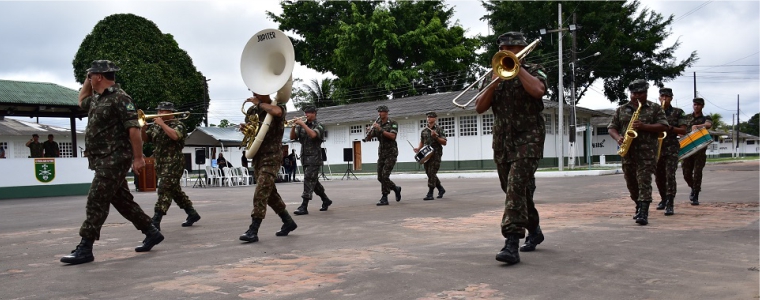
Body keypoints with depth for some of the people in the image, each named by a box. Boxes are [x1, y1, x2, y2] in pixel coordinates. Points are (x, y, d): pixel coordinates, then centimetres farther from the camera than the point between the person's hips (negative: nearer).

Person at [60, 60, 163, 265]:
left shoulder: (119, 97, -14)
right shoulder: (97, 99, 16)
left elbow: (133, 128, -20)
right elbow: (82, 101, 39)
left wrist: (138, 157, -22)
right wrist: (87, 80, 25)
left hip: (114, 160, -10)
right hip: (105, 161, 10)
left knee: (96, 202, -8)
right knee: (122, 201, 12)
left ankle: (85, 249, -4)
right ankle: (151, 233, 20)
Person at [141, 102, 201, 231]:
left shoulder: (178, 125, -6)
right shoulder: (156, 126, 15)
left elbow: (175, 136, -26)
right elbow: (145, 139, 13)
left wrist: (162, 123, -19)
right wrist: (144, 127, -5)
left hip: (173, 163, -8)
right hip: (161, 163, 8)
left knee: (164, 190, -13)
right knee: (174, 190, 14)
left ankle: (155, 221, -16)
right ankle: (192, 214, 26)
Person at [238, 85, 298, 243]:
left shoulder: (278, 106, -7)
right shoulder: (252, 110, 10)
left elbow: (276, 111, -33)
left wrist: (259, 103, -18)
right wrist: (244, 127, 0)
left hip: (272, 156, -7)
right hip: (257, 156, 7)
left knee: (261, 193, -13)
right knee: (269, 193, 13)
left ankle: (253, 231, -11)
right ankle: (288, 222, 27)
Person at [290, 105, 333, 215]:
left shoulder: (319, 126, -5)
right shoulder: (301, 125, 11)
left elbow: (313, 135, -25)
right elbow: (292, 137, 4)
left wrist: (303, 124, -22)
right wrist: (294, 125, -11)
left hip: (314, 158, -7)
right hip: (304, 158, 7)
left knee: (309, 181, -12)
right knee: (313, 181, 14)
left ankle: (304, 207, -13)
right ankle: (326, 200, 30)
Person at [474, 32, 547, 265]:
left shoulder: (534, 71, 2)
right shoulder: (493, 76, 13)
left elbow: (537, 90, -21)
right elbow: (480, 108, 3)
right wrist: (494, 83, -10)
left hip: (528, 138, -5)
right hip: (502, 140, 5)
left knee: (517, 187, -20)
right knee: (513, 190, 12)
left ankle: (511, 245, -23)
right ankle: (534, 231, 34)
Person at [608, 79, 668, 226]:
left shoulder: (655, 108, 6)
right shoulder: (621, 109, 14)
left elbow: (664, 126, -2)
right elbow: (612, 128, 12)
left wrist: (644, 126, -16)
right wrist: (618, 138, -9)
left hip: (647, 151, -4)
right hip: (627, 152, 4)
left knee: (644, 181, -13)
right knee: (631, 182, 12)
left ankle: (643, 213, -14)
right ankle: (640, 206, 33)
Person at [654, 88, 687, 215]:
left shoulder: (678, 112, 5)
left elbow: (683, 130, 0)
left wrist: (670, 128, -16)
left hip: (671, 148, -3)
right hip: (656, 148, 3)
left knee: (670, 176, -14)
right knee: (659, 177, 11)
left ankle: (669, 205, -15)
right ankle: (663, 199, 31)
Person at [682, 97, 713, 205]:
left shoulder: (706, 118, 6)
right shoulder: (687, 117, 15)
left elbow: (709, 125, -17)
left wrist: (697, 126, -37)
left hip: (700, 149, -2)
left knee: (697, 173, -9)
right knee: (686, 174, 3)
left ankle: (695, 197, -3)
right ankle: (693, 188, 31)